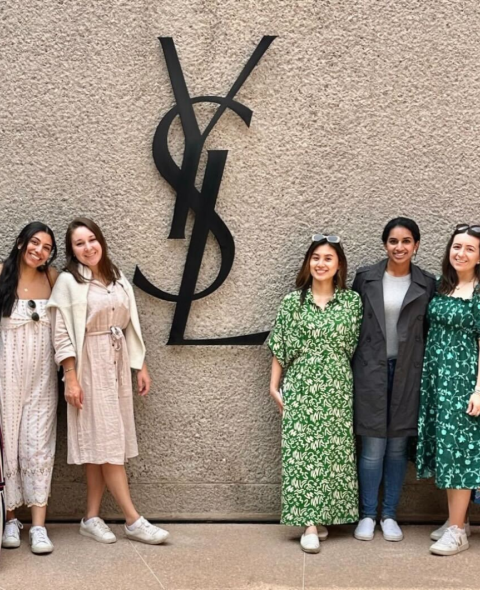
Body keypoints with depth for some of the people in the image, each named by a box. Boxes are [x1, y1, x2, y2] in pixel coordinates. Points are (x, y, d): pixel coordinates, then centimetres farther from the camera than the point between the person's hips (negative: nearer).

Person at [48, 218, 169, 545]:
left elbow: (131, 326, 14)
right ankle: (134, 520, -2)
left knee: (104, 442, 6)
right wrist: (71, 378, -15)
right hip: (89, 366, -6)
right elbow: (63, 335, -10)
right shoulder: (68, 282, -6)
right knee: (106, 440, -4)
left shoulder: (118, 279, 10)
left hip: (118, 364, 6)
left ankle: (92, 518, 13)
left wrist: (141, 367, 11)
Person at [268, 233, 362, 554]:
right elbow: (279, 347, 4)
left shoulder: (352, 301, 3)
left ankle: (323, 515, 17)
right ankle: (310, 523, -3)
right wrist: (275, 386, 2)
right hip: (301, 387, -1)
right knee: (302, 450, -5)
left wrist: (357, 386, 2)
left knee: (334, 450, 4)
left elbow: (357, 347, 6)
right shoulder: (293, 301, 1)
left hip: (337, 388, 1)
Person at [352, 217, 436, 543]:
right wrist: (350, 369, 1)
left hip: (408, 372, 1)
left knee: (398, 446, 8)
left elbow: (431, 331, 5)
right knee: (373, 447, 0)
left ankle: (390, 515, 21)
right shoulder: (366, 277, 0)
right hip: (371, 370, -1)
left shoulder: (427, 284, 2)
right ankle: (367, 515, 15)